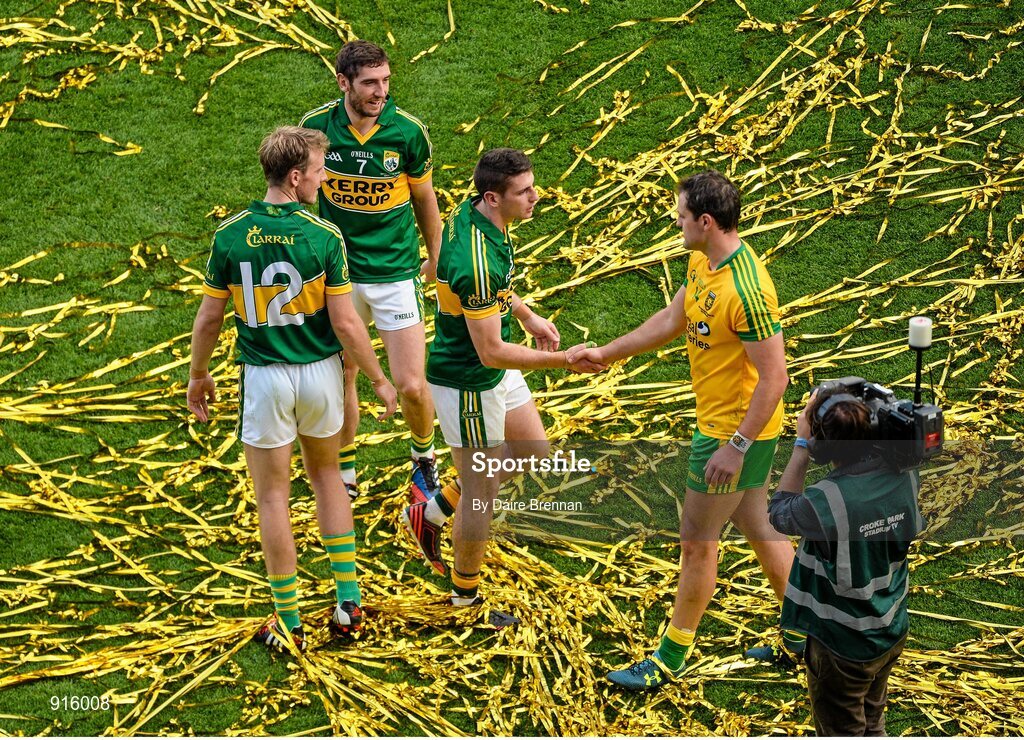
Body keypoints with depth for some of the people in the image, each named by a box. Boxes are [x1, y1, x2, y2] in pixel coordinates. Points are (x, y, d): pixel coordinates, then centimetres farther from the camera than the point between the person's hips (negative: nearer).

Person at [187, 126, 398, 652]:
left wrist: (198, 376, 13)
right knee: (326, 475, 23)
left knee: (273, 497, 8)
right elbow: (345, 323, -11)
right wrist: (379, 380, 1)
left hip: (264, 377, -1)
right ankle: (348, 600, 21)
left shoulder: (230, 235, -10)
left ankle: (288, 623, 13)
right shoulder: (324, 236, -14)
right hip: (320, 372, 1)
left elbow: (209, 319, -3)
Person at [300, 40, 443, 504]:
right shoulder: (316, 126, -10)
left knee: (411, 386, -3)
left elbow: (424, 199, 4)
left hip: (396, 272, -1)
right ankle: (344, 477, 29)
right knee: (340, 379, 10)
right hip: (337, 273, 1)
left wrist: (436, 259, 15)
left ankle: (424, 457, 28)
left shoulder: (408, 131, -13)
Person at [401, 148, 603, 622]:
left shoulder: (473, 212, -5)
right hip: (467, 384, -9)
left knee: (533, 451, 23)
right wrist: (564, 361, -25)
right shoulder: (477, 261, -34)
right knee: (482, 494, 7)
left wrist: (528, 317, 17)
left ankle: (432, 512, 34)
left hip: (496, 373, 9)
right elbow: (491, 352, -30)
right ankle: (466, 594, 28)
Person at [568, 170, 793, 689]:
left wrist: (737, 446, -24)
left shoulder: (747, 292, -29)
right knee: (757, 527, 20)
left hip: (736, 431, -9)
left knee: (697, 543, 4)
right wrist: (606, 355, 21)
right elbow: (671, 320, 18)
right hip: (722, 423, 9)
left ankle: (670, 660, 19)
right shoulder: (702, 262, 1)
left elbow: (774, 378, -26)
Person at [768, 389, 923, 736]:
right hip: (893, 633, 6)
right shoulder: (905, 475, -18)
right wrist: (867, 420, -2)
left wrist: (801, 445, -11)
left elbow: (778, 512, -12)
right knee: (872, 726, 29)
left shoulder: (824, 502, -35)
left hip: (843, 649, -6)